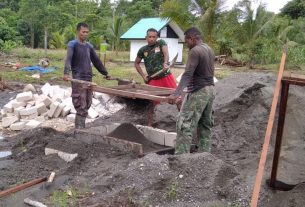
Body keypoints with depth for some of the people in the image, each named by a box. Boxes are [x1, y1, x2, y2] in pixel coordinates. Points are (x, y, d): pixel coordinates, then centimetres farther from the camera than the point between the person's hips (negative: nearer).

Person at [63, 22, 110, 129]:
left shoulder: (89, 46, 15)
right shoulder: (72, 44, -5)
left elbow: (96, 61, 23)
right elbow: (68, 59, -20)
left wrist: (105, 73, 26)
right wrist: (66, 73, -37)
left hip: (89, 79, 6)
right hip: (78, 80, -6)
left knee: (87, 105, 10)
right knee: (81, 107, -9)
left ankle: (82, 128, 21)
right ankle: (79, 129, -2)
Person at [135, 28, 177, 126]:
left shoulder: (161, 43, -1)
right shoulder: (142, 50, 5)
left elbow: (166, 53, -20)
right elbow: (136, 63, 17)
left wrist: (165, 63, -42)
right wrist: (143, 75, 5)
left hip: (166, 76, -1)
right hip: (153, 80, 1)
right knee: (152, 102, 4)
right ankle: (149, 123, 17)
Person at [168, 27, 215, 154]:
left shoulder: (195, 51, -13)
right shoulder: (209, 50, 14)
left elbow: (187, 74, -24)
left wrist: (176, 94, -32)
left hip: (197, 92, -9)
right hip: (210, 90, 10)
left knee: (185, 124, -9)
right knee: (205, 124, 13)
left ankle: (181, 156, -9)